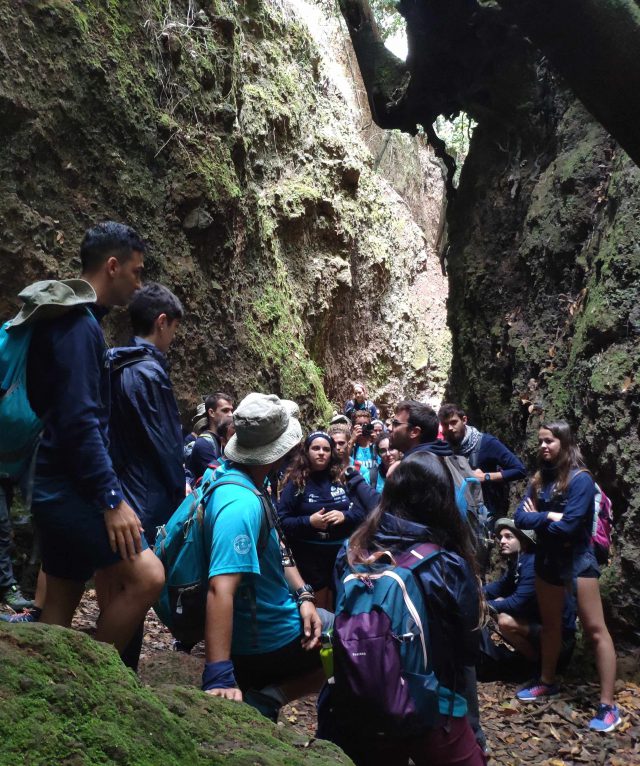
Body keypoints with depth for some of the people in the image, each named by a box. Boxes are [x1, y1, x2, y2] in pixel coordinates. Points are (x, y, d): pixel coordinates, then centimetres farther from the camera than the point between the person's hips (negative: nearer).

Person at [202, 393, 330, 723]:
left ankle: (265, 695, 14)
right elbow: (221, 588, -39)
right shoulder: (241, 504, -31)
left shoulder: (228, 474, -3)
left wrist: (303, 595, -3)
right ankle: (268, 698, -4)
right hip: (265, 641, -8)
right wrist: (219, 677, -42)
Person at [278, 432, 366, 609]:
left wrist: (344, 516, -15)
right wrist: (309, 521, -21)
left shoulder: (343, 477, 4)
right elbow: (282, 521, -8)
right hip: (309, 555, -3)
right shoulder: (296, 482, -4)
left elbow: (362, 511, 4)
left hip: (342, 551, 3)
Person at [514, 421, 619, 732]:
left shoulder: (580, 479, -17)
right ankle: (547, 682, 36)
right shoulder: (539, 479, 4)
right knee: (550, 625, 20)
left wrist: (536, 519, -8)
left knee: (595, 629, -3)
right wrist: (548, 516, -19)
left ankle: (608, 705, 2)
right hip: (547, 559, 7)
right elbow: (520, 517, -3)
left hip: (578, 560, -7)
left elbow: (568, 526, -24)